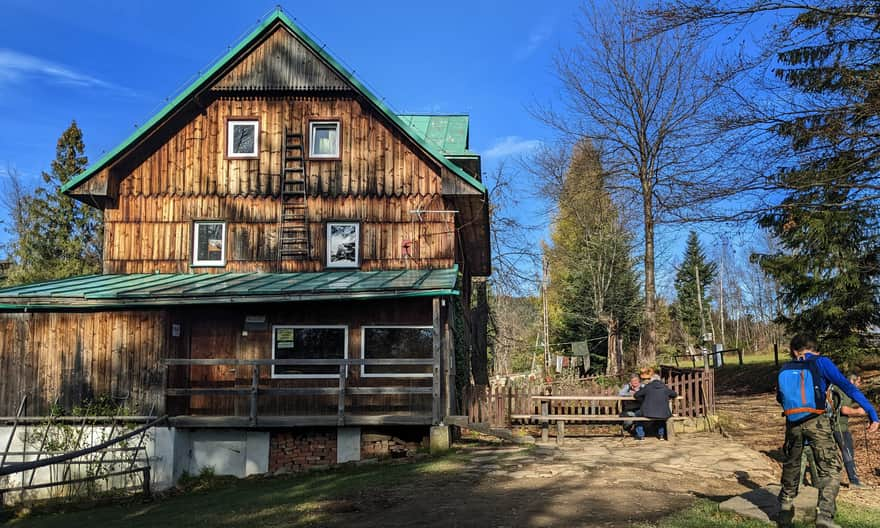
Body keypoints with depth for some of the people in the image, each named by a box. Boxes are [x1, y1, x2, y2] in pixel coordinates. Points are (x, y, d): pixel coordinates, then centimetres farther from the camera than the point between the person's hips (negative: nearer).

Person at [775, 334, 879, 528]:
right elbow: (847, 386, -6)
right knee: (830, 469, 0)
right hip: (816, 422, -4)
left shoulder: (785, 369, 13)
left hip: (792, 423, 4)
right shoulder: (821, 362, 3)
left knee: (790, 468, 18)